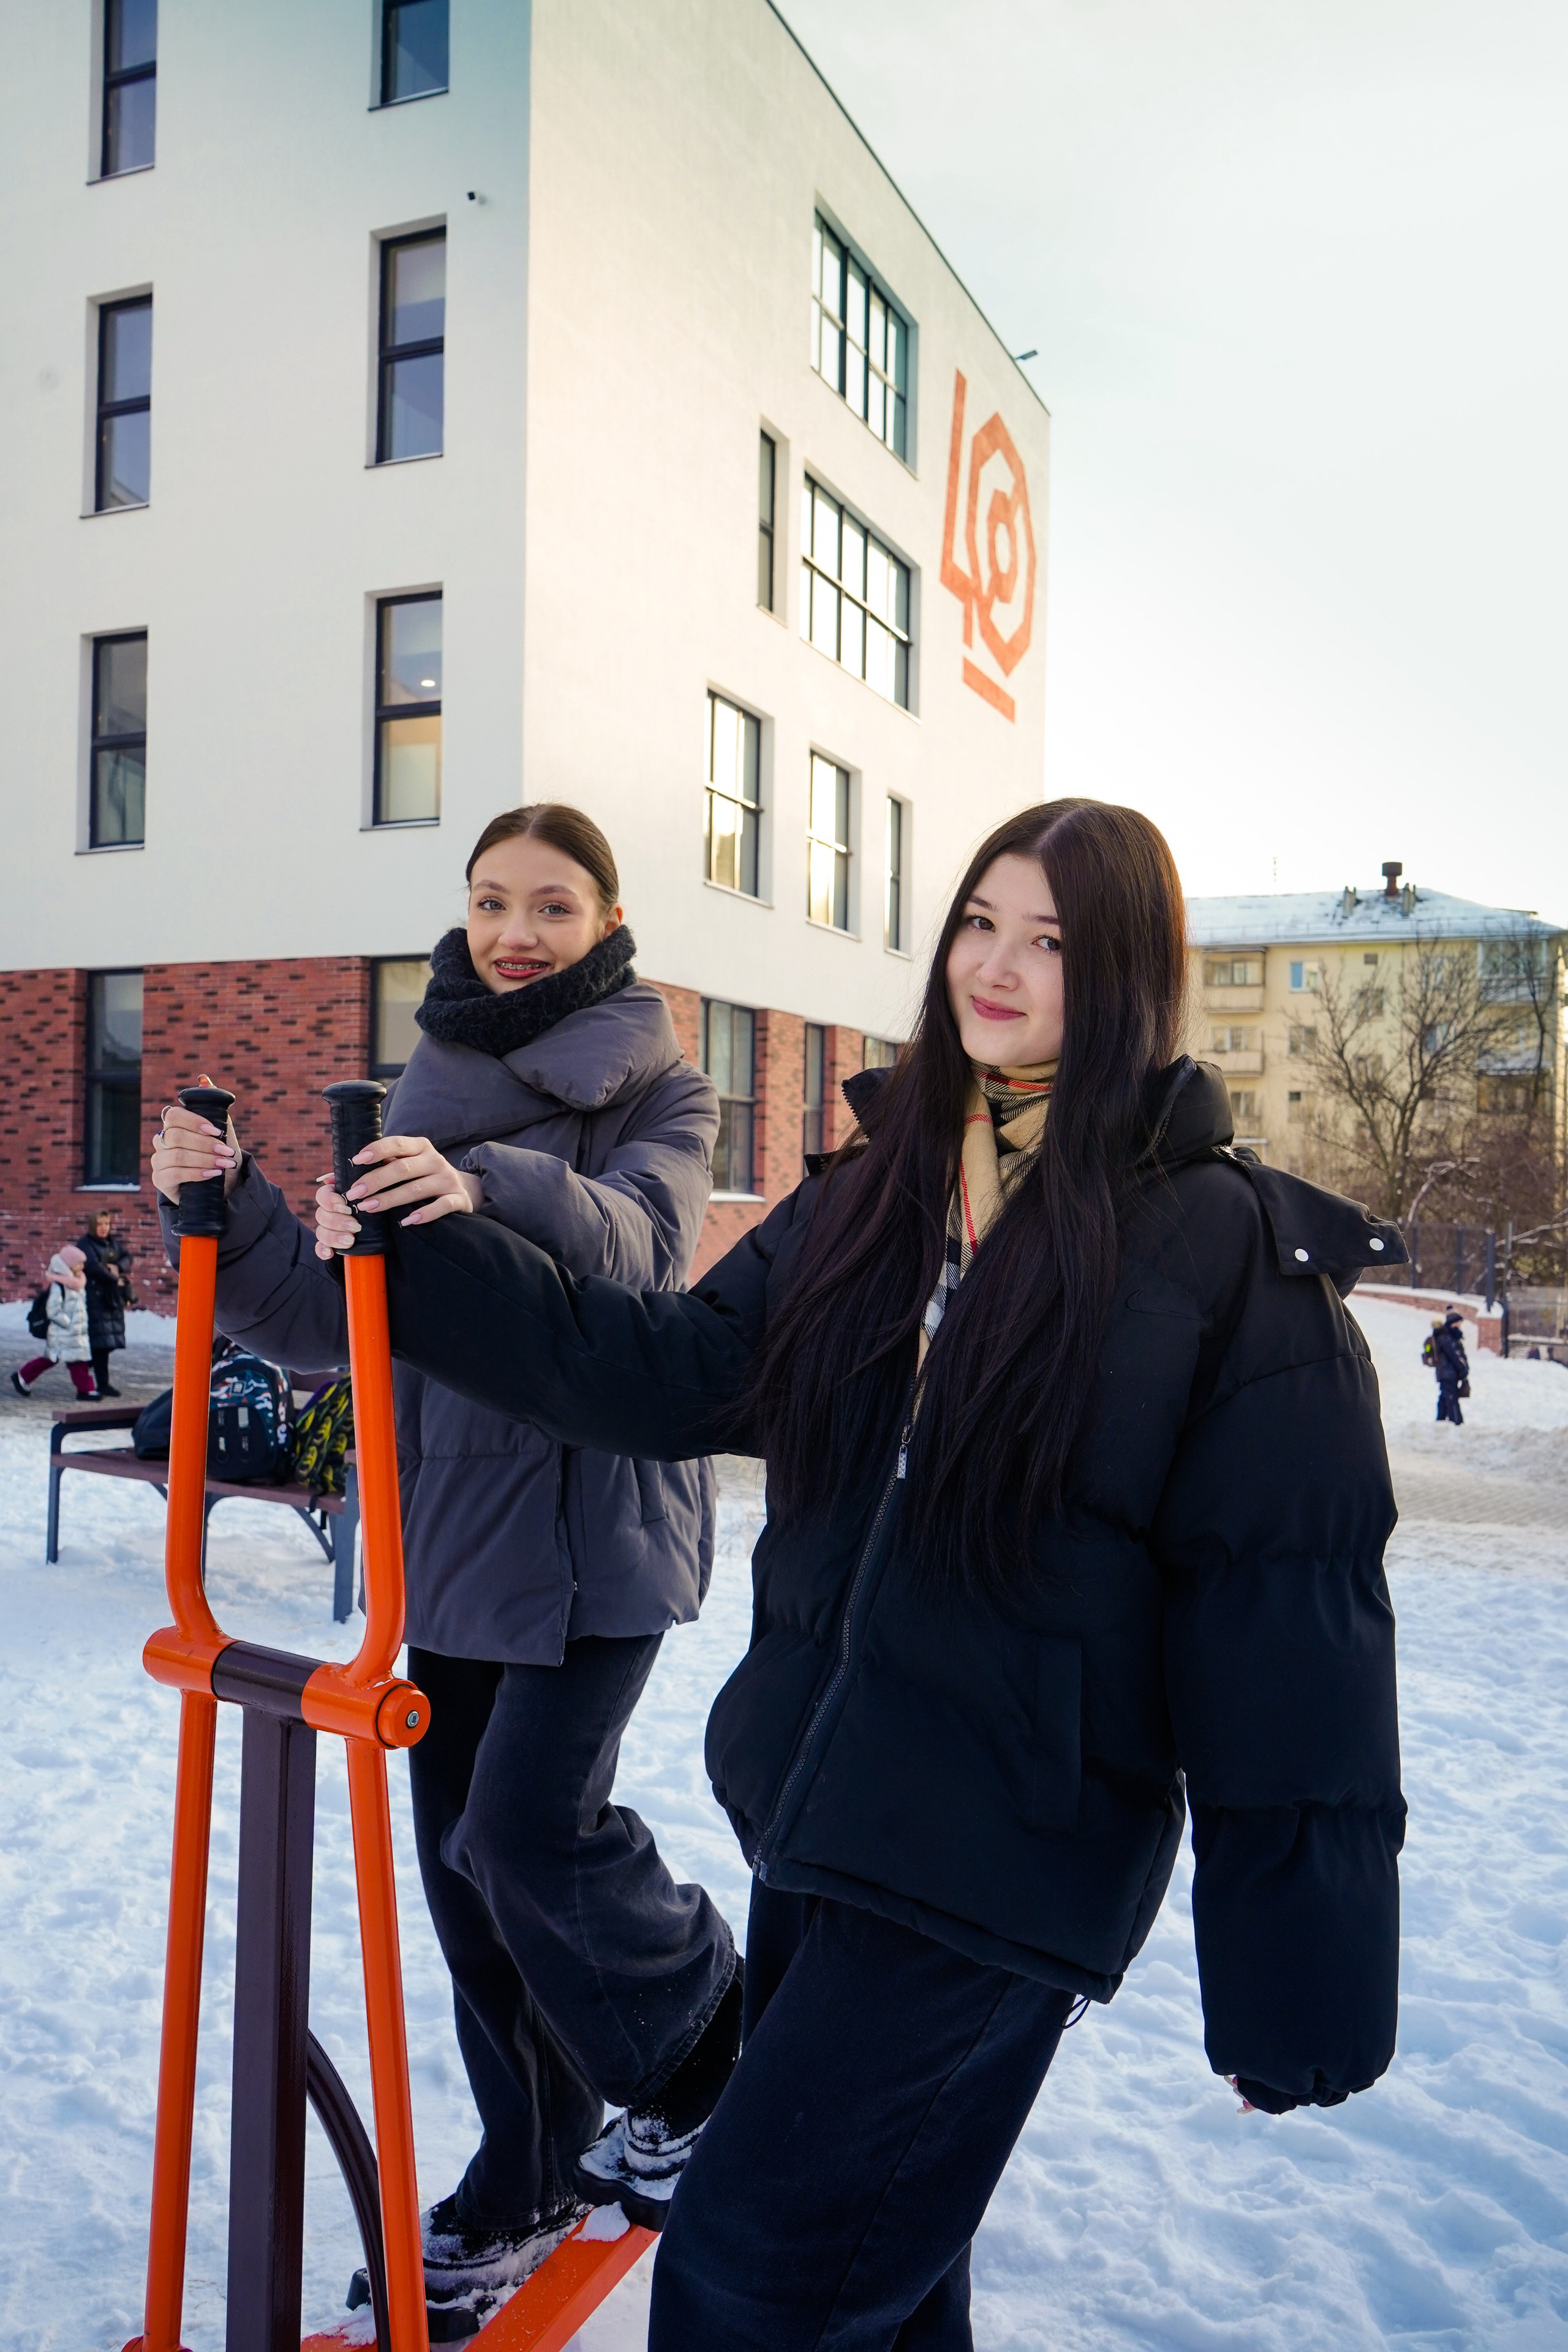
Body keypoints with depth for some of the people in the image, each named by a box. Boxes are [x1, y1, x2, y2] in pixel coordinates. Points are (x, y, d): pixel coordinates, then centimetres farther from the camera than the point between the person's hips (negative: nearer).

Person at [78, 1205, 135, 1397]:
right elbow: (94, 1267, -16)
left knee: (110, 1340, 7)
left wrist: (118, 1268, -13)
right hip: (95, 1295, -7)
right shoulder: (86, 1244, -5)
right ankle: (103, 1385, -6)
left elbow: (127, 1257, 8)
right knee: (102, 1340, -8)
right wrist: (116, 1280, -11)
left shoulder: (114, 1242, 15)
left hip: (114, 1296, 7)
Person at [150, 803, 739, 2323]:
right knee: (463, 1855, 11)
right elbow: (329, 1320, 5)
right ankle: (533, 2176, 32)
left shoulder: (661, 1095, -2)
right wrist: (225, 1212, -13)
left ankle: (701, 2053, 19)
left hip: (601, 1523, -5)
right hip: (455, 1523, 5)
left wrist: (492, 1191, -43)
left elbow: (640, 1245, -24)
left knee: (528, 1828, -12)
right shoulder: (425, 1099, 11)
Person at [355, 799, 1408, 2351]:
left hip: (1007, 1860, -6)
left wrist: (1296, 1984, -11)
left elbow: (1293, 1626, -13)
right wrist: (430, 1263, -5)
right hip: (808, 1811, 6)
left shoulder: (1230, 1248, -13)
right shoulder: (872, 1193, 4)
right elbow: (670, 1370, 3)